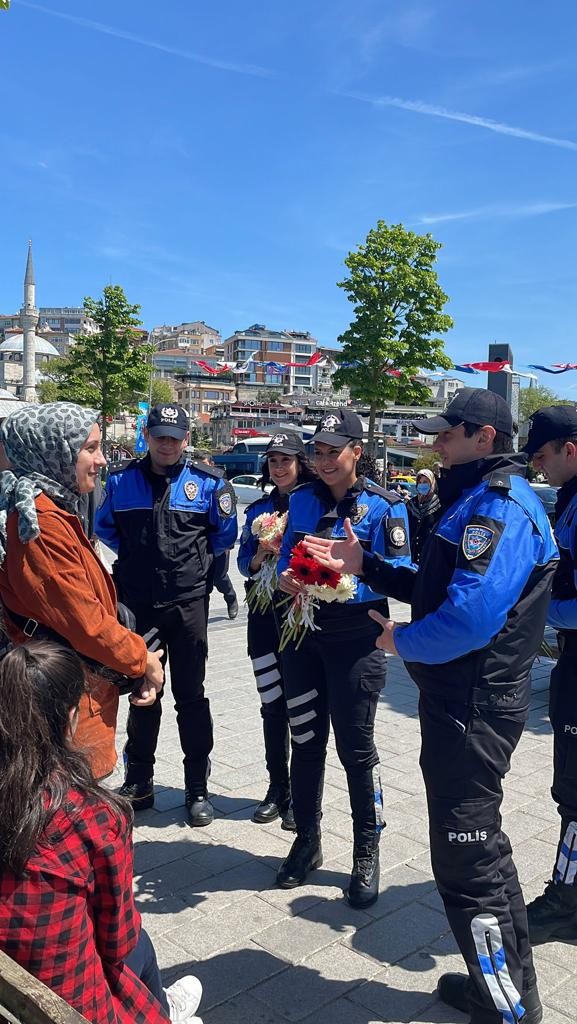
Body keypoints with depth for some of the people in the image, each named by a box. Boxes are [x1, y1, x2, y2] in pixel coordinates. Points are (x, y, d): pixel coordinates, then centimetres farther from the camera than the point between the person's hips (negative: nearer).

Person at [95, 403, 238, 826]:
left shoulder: (208, 482, -3)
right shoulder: (121, 480, 3)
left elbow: (225, 535, 8)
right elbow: (105, 528, 17)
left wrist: (193, 559, 8)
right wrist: (136, 555, 11)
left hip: (187, 603, -2)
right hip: (136, 603, 2)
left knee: (190, 696, 7)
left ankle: (198, 788, 19)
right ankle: (138, 783, 27)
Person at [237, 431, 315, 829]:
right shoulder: (258, 509, 10)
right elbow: (245, 563, 9)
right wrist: (261, 555, -11)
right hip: (265, 613, 4)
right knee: (271, 704, 11)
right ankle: (277, 788, 25)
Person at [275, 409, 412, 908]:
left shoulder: (384, 506, -7)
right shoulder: (302, 500, 6)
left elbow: (399, 572, -12)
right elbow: (286, 554, 10)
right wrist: (286, 577, -13)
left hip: (355, 639, -4)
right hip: (303, 634, 4)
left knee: (356, 747, 5)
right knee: (305, 742, 14)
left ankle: (367, 853, 23)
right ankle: (307, 840, 32)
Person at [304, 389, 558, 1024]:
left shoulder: (500, 505, -20)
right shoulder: (478, 500, 14)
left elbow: (470, 615, -31)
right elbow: (436, 588, 17)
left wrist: (403, 641, -14)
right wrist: (364, 566, 9)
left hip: (471, 708, -11)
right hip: (464, 699, 11)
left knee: (467, 859, 1)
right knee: (479, 844, 22)